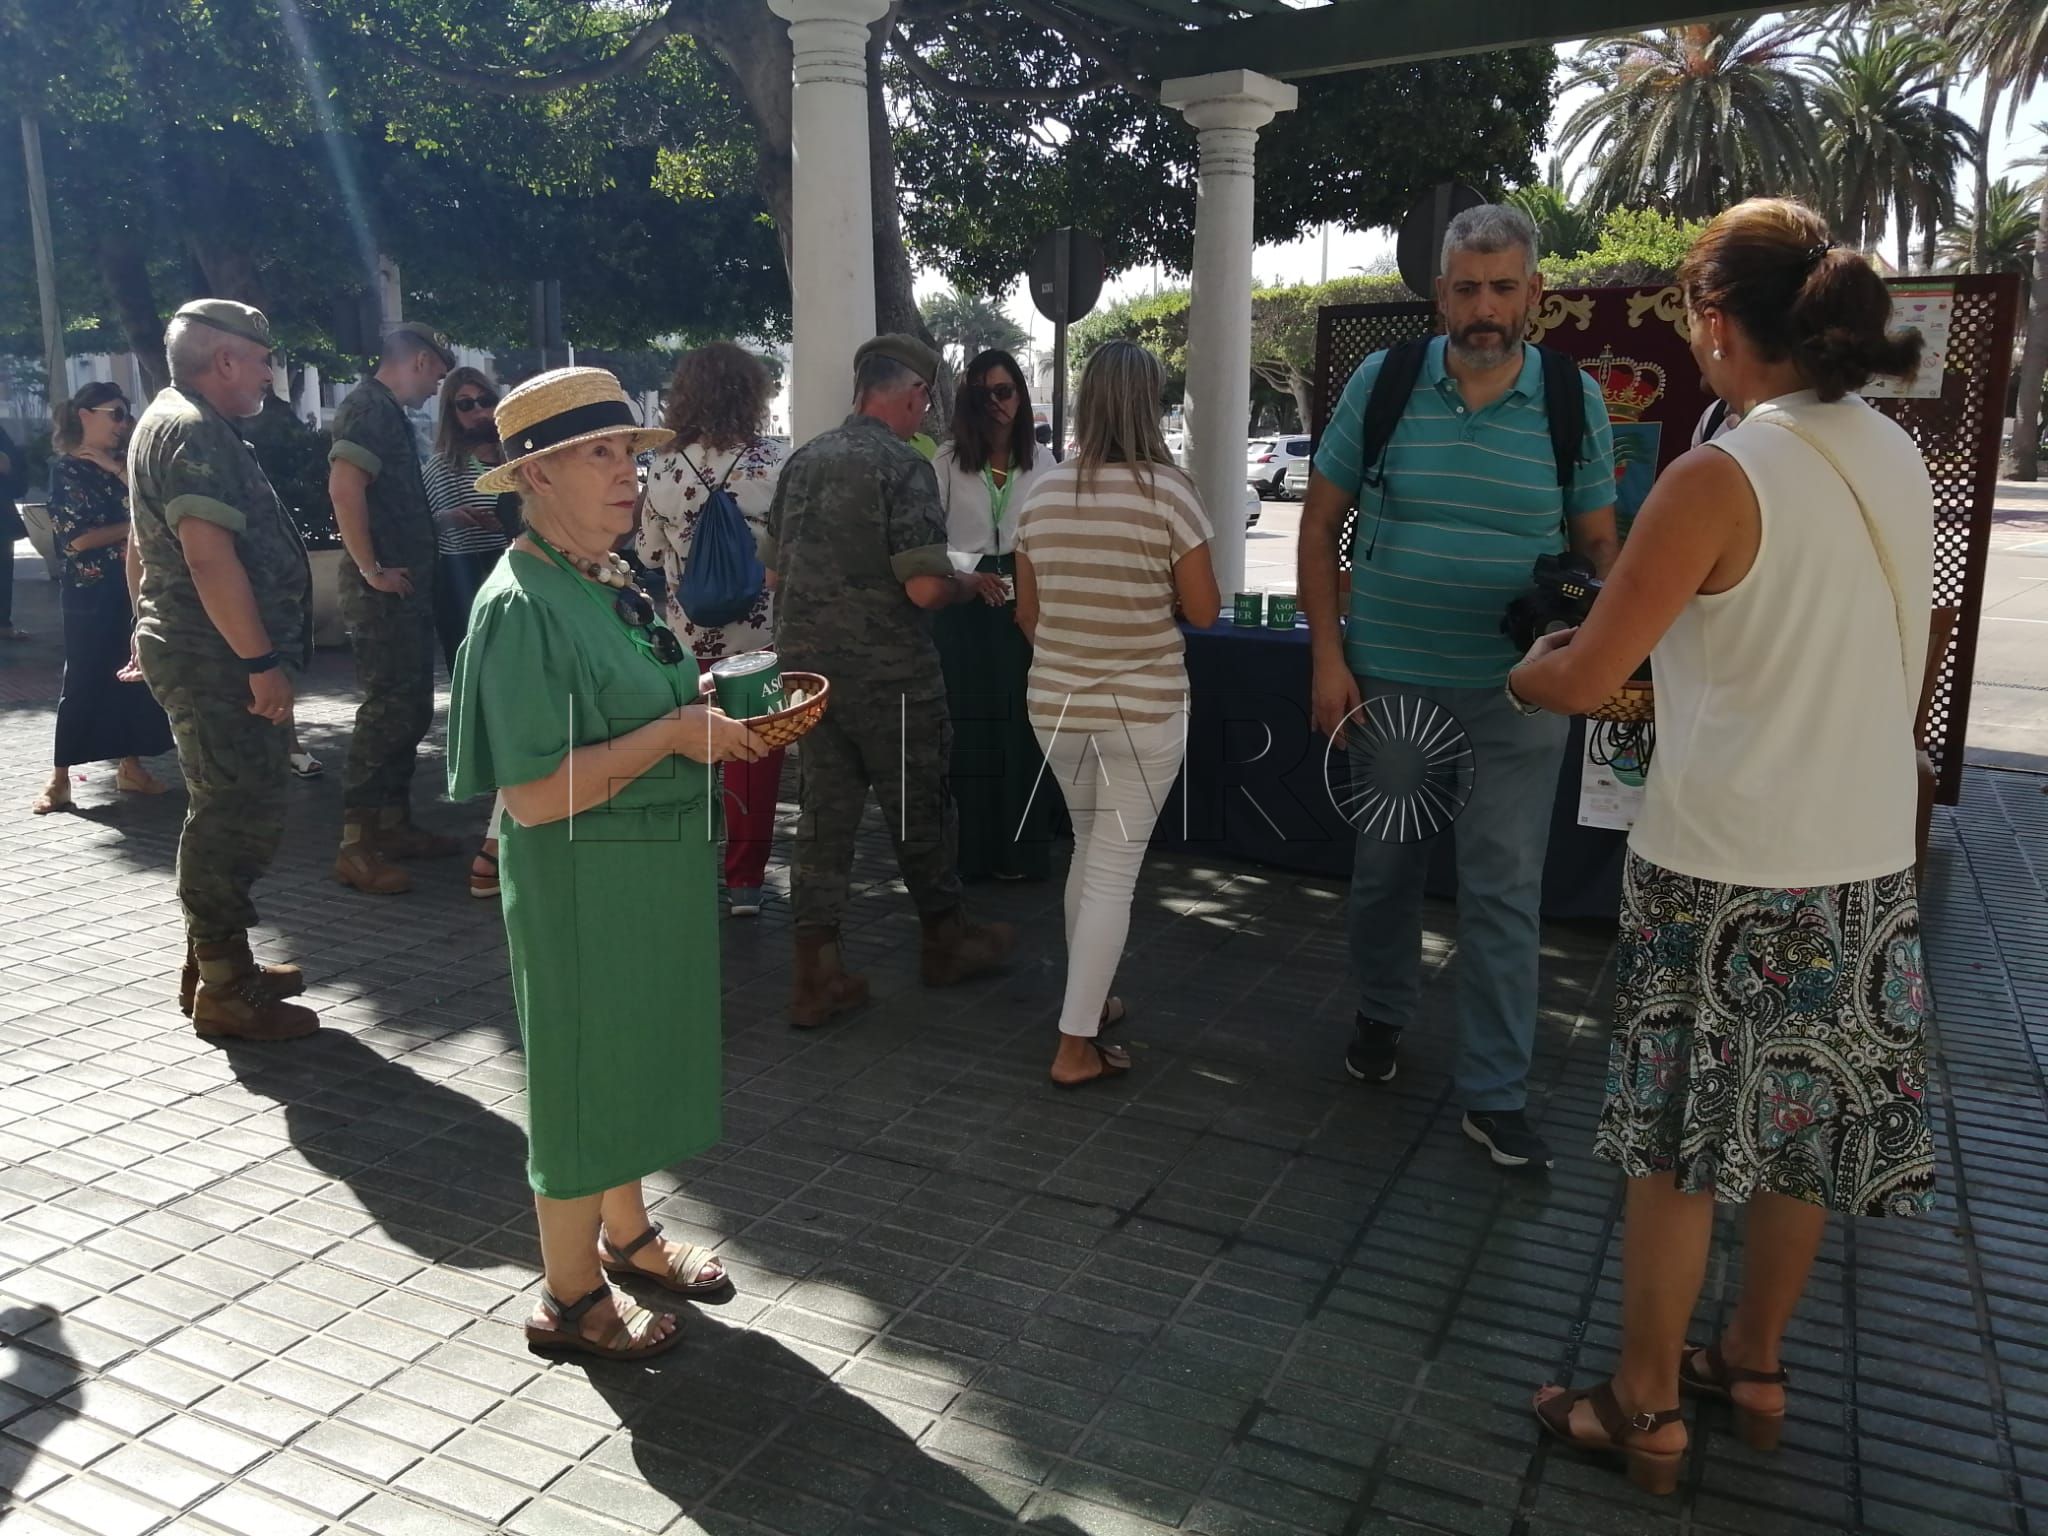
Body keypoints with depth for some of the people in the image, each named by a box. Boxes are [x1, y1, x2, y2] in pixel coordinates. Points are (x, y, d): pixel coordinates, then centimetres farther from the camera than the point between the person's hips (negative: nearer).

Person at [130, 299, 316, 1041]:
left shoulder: (173, 420, 19)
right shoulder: (193, 430, -16)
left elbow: (146, 544, 27)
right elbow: (209, 555, -25)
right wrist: (262, 661, -25)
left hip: (204, 654, 11)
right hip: (217, 656, -11)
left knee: (227, 812, 18)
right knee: (238, 816, -6)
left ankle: (214, 961, 28)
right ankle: (225, 989, 1)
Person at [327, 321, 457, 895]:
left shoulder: (389, 412, 20)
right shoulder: (368, 406, -11)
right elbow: (345, 487, -25)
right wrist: (372, 570, -22)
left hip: (408, 589, 10)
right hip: (384, 592, -10)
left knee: (412, 709, 14)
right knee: (388, 709, -10)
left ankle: (394, 825, 24)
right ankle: (356, 846, -6)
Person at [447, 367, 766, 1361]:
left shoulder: (612, 584, 6)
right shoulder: (521, 607, -21)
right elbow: (533, 794, -26)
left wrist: (710, 713, 2)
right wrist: (673, 735, -24)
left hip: (655, 867, 9)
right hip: (580, 880, -8)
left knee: (632, 1059, 22)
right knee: (582, 1068, 7)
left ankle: (624, 1236, 43)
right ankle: (570, 1298, 27)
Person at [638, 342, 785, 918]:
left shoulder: (663, 470, -3)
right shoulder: (774, 464, -12)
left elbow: (649, 557, 5)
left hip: (688, 635, 3)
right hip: (761, 631, -2)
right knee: (755, 753, 9)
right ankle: (745, 880, 14)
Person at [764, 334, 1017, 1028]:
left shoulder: (803, 460, 8)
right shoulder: (904, 467, -14)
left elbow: (774, 566, 15)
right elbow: (924, 587, -21)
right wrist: (969, 585, -1)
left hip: (807, 663, 6)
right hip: (887, 671, -6)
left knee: (824, 812, 9)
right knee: (919, 807, 11)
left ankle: (816, 975, 11)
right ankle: (946, 938, 30)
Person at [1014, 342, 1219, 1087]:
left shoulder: (1041, 493, 2)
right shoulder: (1168, 493, -12)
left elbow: (1028, 611, 10)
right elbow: (1204, 612, -7)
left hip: (1056, 706, 5)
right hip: (1143, 711, -5)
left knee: (1090, 851, 23)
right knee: (1115, 869, 2)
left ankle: (1087, 998, 35)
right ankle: (1077, 1045, 6)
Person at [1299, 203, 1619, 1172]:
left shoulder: (1575, 400, -1)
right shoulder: (1382, 382, -2)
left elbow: (1599, 541, 6)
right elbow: (1320, 521, 2)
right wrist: (1328, 657, -5)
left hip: (1515, 693, -1)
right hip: (1386, 679, 1)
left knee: (1505, 889, 2)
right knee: (1384, 863, 15)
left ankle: (1495, 1093, 14)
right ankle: (1381, 1014, 40)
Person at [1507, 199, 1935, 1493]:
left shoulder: (1719, 480, -17)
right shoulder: (1902, 463, 5)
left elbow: (1585, 679, -14)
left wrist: (1524, 673, 6)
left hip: (1728, 872, -7)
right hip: (1869, 861, 7)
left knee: (1681, 1143, 7)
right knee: (1807, 1126, 19)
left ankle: (1647, 1412, 22)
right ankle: (1754, 1365, 38)